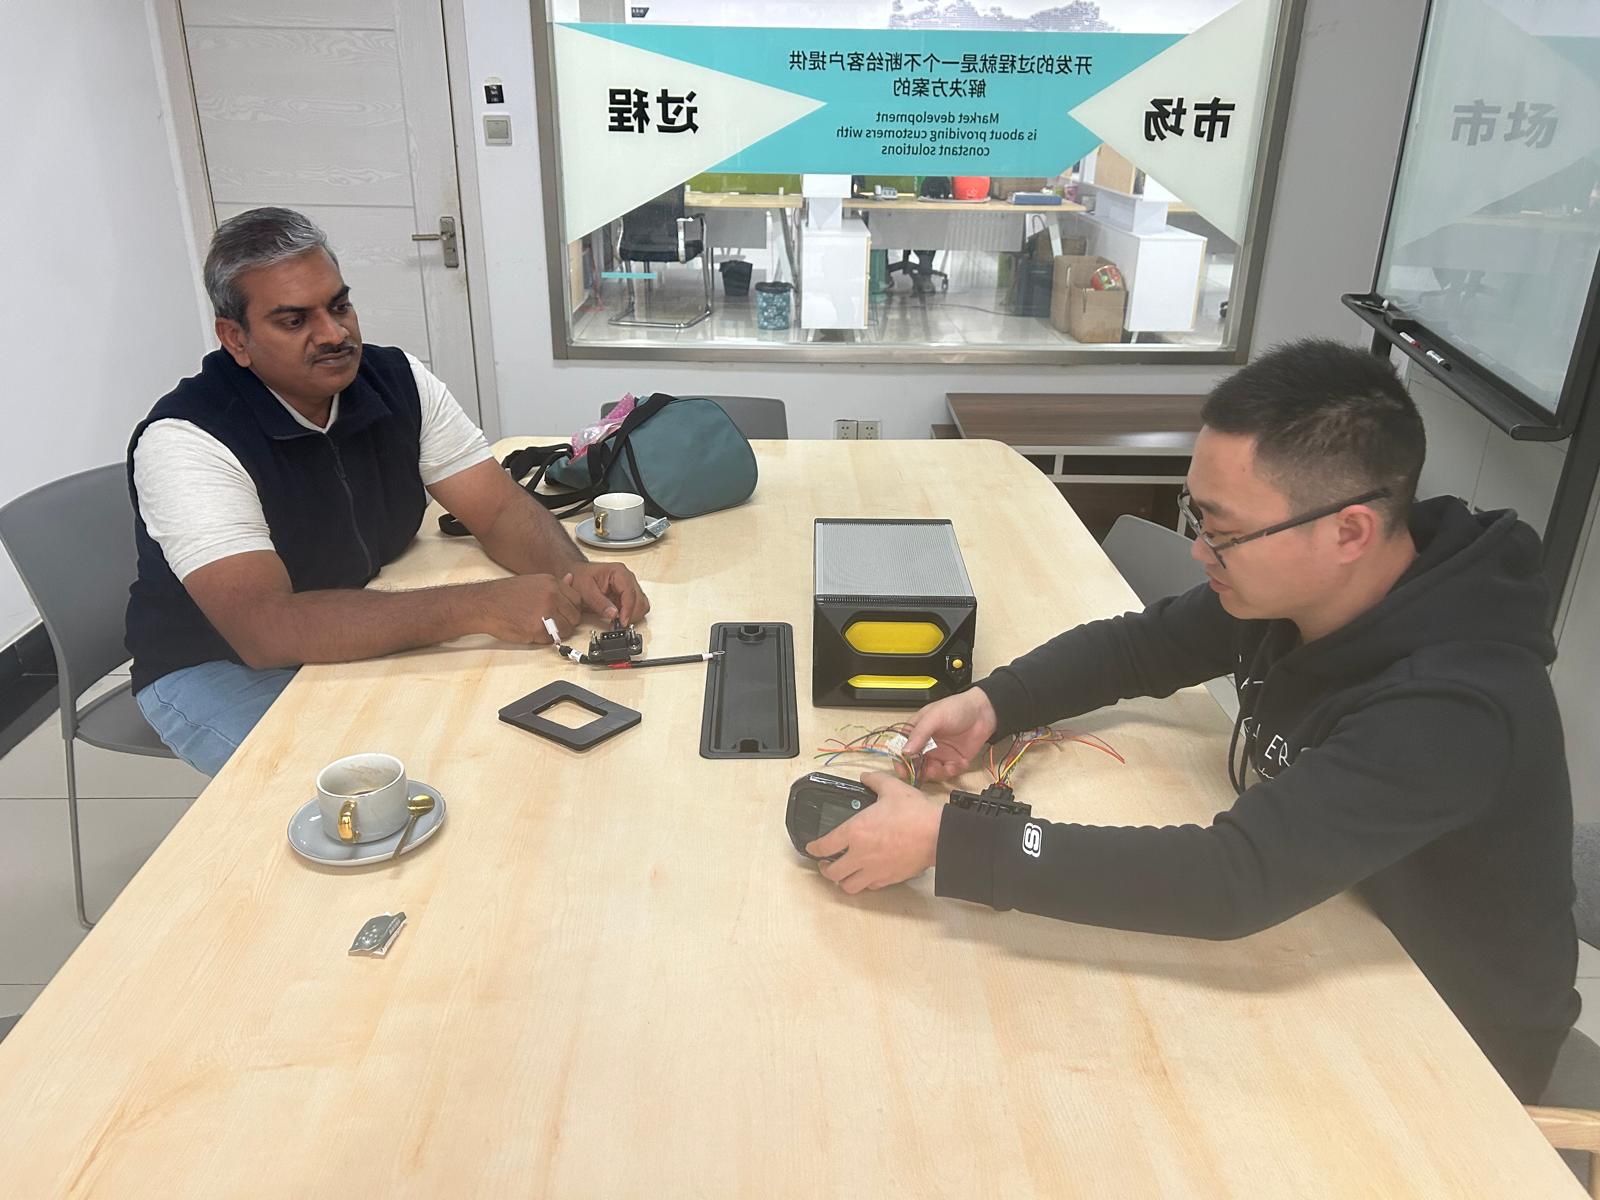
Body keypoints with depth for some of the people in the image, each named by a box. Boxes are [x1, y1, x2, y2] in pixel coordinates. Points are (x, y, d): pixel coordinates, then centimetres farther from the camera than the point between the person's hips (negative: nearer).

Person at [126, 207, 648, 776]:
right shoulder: (184, 439, -25)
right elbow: (263, 628, -37)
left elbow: (502, 509, -8)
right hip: (221, 670, -5)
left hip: (365, 637, 6)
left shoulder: (398, 381, -7)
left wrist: (574, 575, -32)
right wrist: (478, 606, -45)